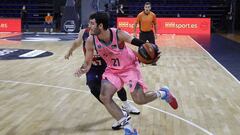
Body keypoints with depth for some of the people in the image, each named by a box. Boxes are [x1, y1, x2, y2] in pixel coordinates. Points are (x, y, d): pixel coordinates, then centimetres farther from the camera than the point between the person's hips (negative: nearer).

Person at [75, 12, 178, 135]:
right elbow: (87, 62, -7)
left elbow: (137, 42, -21)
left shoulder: (118, 34, -28)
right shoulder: (91, 41, -18)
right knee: (104, 97, -15)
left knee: (139, 99, -11)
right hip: (112, 70, 4)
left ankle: (162, 93, 24)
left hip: (129, 67, -4)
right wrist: (82, 69, -30)